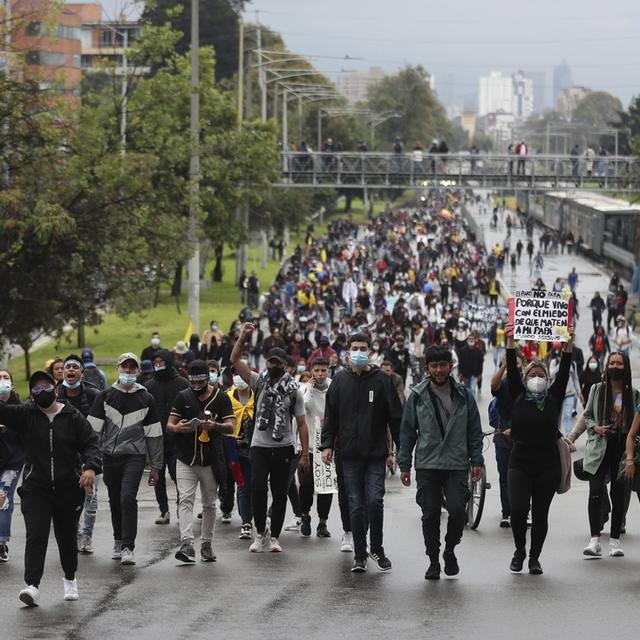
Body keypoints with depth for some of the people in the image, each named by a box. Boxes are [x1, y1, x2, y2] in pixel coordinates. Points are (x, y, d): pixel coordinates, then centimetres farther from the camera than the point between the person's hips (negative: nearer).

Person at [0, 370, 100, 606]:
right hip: (35, 489, -1)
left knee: (67, 536, 14)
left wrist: (91, 467, -17)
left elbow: (91, 443, 0)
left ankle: (70, 578, 37)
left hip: (68, 488, 1)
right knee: (36, 535, -15)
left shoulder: (73, 417, 1)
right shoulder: (24, 415, 2)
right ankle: (32, 585, -19)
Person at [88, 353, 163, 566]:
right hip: (110, 456, 2)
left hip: (134, 456, -2)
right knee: (115, 501, 10)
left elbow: (154, 434, 8)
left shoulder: (146, 399, 5)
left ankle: (128, 547, -15)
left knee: (128, 498, -17)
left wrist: (155, 467, 6)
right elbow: (93, 429, 4)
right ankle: (118, 542, 28)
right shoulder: (105, 396, 6)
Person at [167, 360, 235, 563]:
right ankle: (186, 543, -24)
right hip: (185, 460, 0)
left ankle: (206, 544, 20)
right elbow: (169, 425, 4)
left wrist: (214, 426, -26)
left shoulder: (221, 397, 2)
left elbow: (230, 426, -5)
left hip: (211, 460, 0)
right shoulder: (183, 397, 5)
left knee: (209, 504, 9)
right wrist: (177, 428, -20)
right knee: (185, 500, -14)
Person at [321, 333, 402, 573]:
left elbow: (395, 417, 3)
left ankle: (377, 548, 9)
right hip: (349, 454, 2)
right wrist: (327, 444, 0)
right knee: (356, 506, 4)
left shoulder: (382, 380, 2)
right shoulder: (340, 380, 8)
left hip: (376, 454, -2)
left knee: (375, 501, -10)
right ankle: (359, 555, 11)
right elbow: (331, 416, 10)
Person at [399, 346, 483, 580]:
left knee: (458, 510, -14)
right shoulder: (417, 396, 3)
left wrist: (476, 461, 2)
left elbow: (474, 431, 8)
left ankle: (449, 550, 11)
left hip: (457, 465, 0)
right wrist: (405, 465, 3)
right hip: (427, 465, 0)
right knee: (430, 516, 3)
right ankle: (433, 561, 15)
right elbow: (407, 432, 6)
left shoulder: (464, 395, 5)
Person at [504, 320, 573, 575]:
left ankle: (535, 558, 17)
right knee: (518, 510, -12)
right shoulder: (518, 397, 5)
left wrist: (568, 343, -12)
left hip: (548, 466, 1)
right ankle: (519, 550, 12)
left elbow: (564, 372, -2)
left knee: (540, 514, 5)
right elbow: (511, 370, -4)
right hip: (520, 464, -1)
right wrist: (510, 342, -14)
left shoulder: (554, 397, 6)